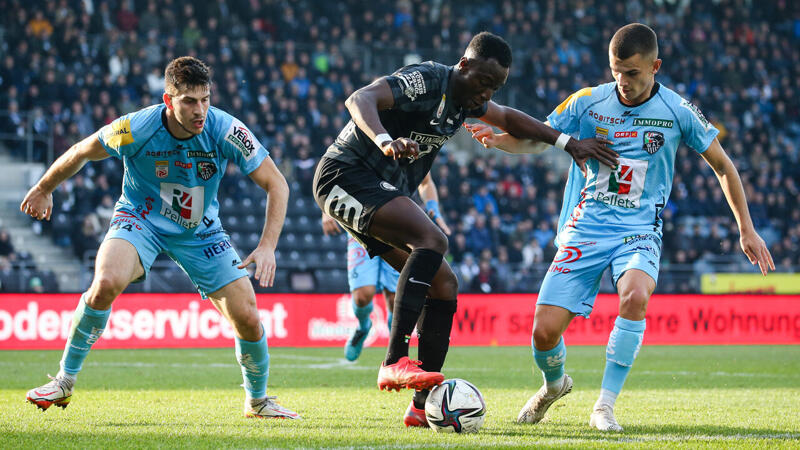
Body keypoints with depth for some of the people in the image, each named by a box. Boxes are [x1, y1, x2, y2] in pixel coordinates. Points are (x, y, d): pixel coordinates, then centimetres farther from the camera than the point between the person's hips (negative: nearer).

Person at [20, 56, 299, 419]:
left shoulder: (225, 130, -24)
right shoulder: (136, 129, -26)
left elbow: (277, 185, -16)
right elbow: (80, 153, -5)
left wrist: (267, 247, -27)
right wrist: (43, 189, 10)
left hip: (201, 231, 2)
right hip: (141, 219, -2)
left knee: (246, 316, -7)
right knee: (106, 282, -31)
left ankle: (258, 400, 21)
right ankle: (65, 382, -14)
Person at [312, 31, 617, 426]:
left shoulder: (465, 97, 11)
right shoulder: (424, 82, -19)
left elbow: (507, 118, 30)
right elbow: (359, 99, -35)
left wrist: (564, 141, 23)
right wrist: (385, 139, -54)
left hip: (382, 193, 10)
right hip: (347, 175, -10)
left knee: (444, 286, 2)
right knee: (432, 240, -31)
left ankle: (423, 405, 4)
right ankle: (395, 363, -36)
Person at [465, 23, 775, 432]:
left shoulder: (678, 113, -3)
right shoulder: (588, 103, -1)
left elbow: (722, 164, 9)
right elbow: (538, 139, 7)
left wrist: (746, 230, 10)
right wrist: (497, 139, -15)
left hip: (639, 230, -1)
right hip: (586, 227, 1)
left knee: (635, 295, -35)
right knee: (545, 330, -11)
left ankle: (605, 406, -21)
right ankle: (554, 384, 27)